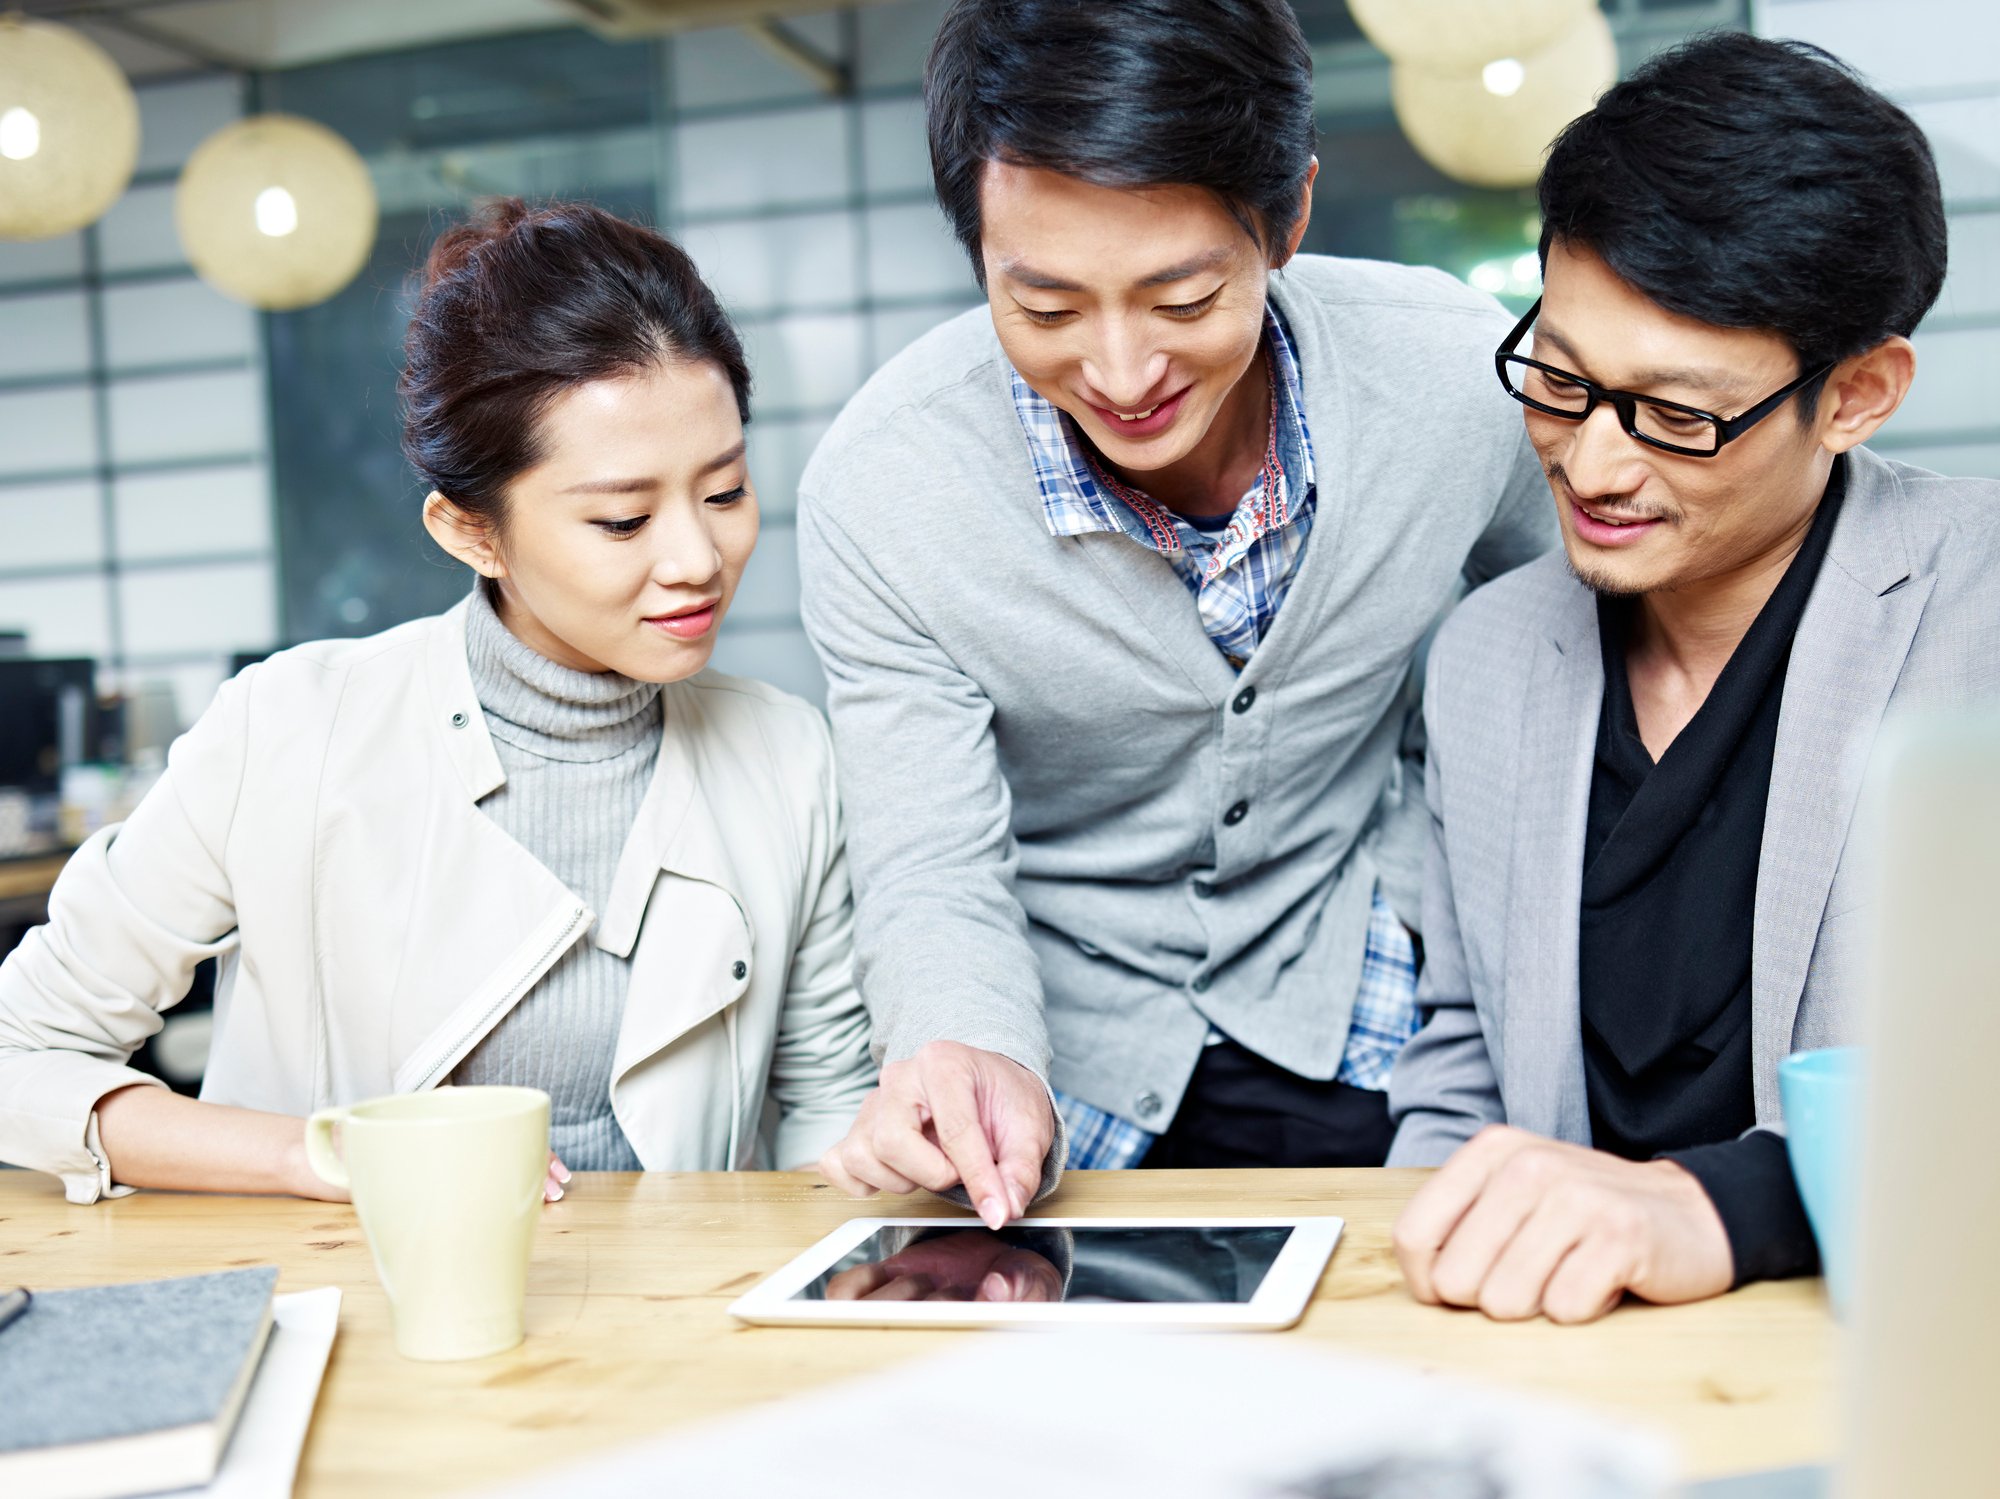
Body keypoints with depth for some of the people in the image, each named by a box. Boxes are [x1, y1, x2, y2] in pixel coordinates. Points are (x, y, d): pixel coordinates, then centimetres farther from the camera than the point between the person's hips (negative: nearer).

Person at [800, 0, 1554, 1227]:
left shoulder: (1459, 374, -16)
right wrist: (978, 1066, -35)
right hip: (1065, 1054, 0)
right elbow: (933, 875, -15)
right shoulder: (879, 492, -20)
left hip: (1356, 1046, 0)